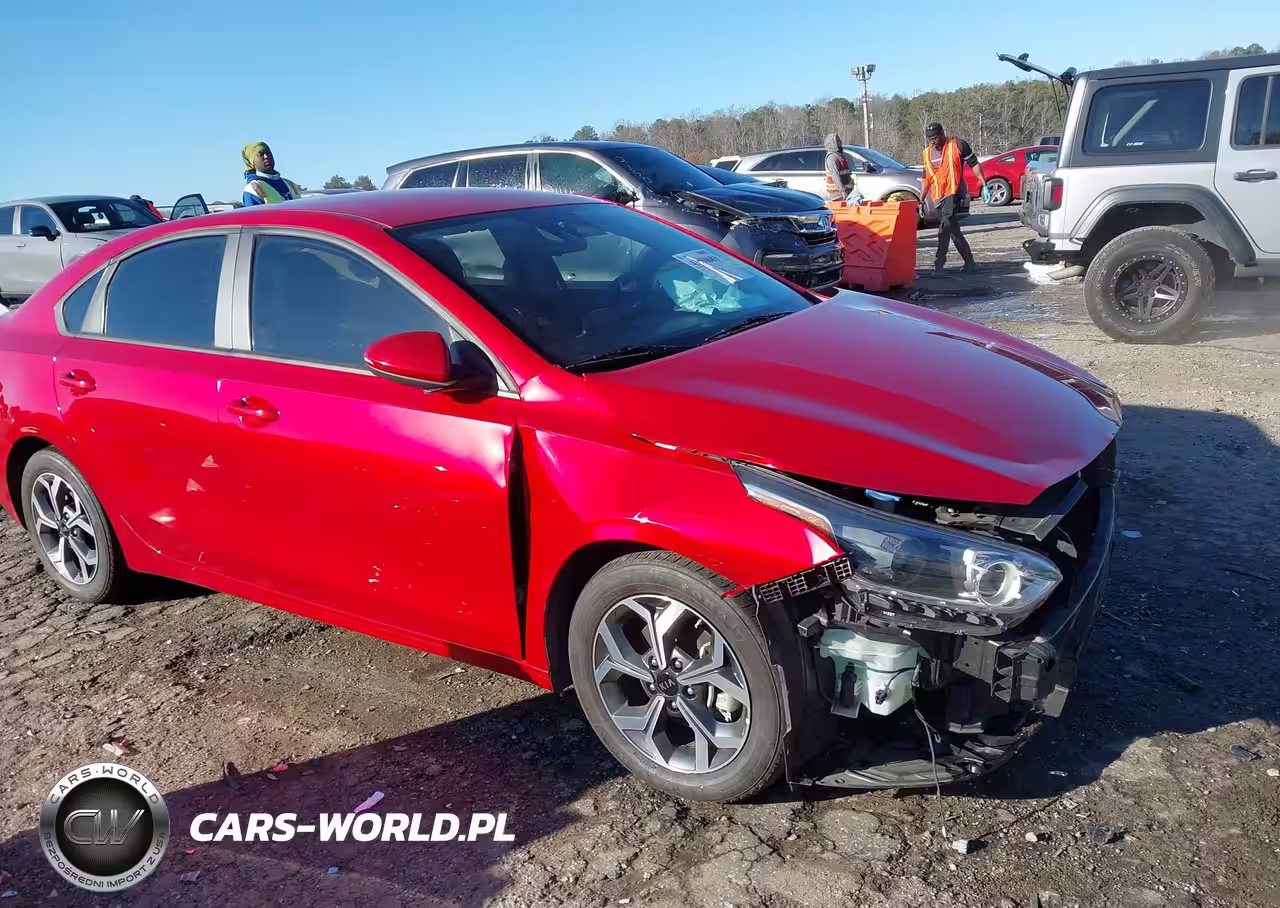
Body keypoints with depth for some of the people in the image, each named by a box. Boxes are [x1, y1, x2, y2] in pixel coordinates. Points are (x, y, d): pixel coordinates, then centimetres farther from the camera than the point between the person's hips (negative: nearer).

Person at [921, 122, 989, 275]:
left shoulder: (958, 145, -3)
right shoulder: (927, 153, 12)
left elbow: (974, 164, 1)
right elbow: (927, 178, 20)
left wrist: (984, 186, -5)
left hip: (954, 194, -6)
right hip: (937, 198, 6)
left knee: (945, 227, -19)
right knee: (953, 230, 11)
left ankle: (939, 265, -21)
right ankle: (969, 262, 22)